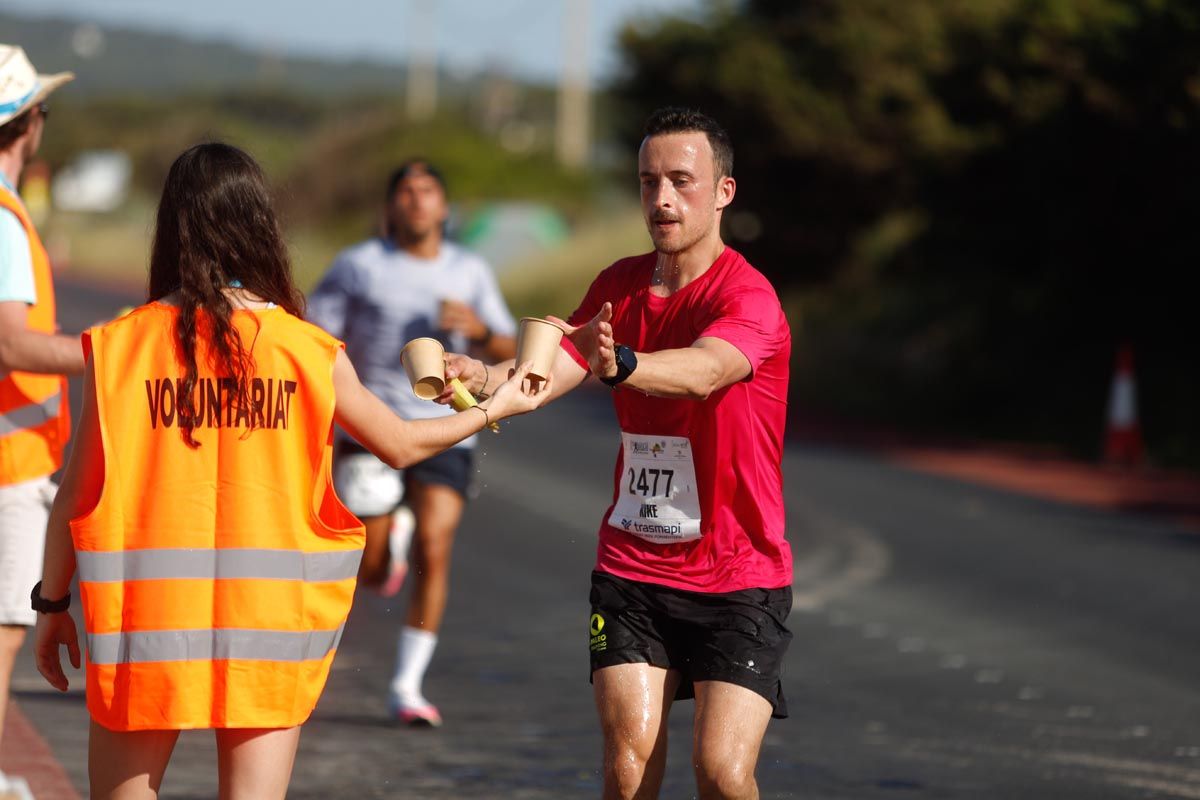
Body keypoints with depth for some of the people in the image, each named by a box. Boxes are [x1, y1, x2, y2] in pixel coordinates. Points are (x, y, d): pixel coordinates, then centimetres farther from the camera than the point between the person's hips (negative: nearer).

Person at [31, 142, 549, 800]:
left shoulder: (122, 345, -5)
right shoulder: (310, 351, -1)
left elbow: (77, 494, -3)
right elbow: (402, 446, 12)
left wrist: (52, 605, 9)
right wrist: (494, 408, 29)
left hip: (150, 613, -1)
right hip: (267, 616, 1)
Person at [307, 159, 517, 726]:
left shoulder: (469, 270, 7)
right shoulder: (358, 266, -2)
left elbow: (506, 352, 10)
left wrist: (478, 328, -13)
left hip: (445, 430, 1)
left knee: (433, 551, -15)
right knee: (371, 573, 1)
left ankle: (407, 685, -6)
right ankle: (392, 532, 40)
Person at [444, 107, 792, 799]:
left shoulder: (748, 297, -14)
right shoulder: (620, 286, 7)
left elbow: (701, 372, -35)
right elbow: (549, 372, -3)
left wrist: (620, 364, -56)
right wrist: (485, 377, -25)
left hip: (739, 579, -4)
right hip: (632, 568, 4)